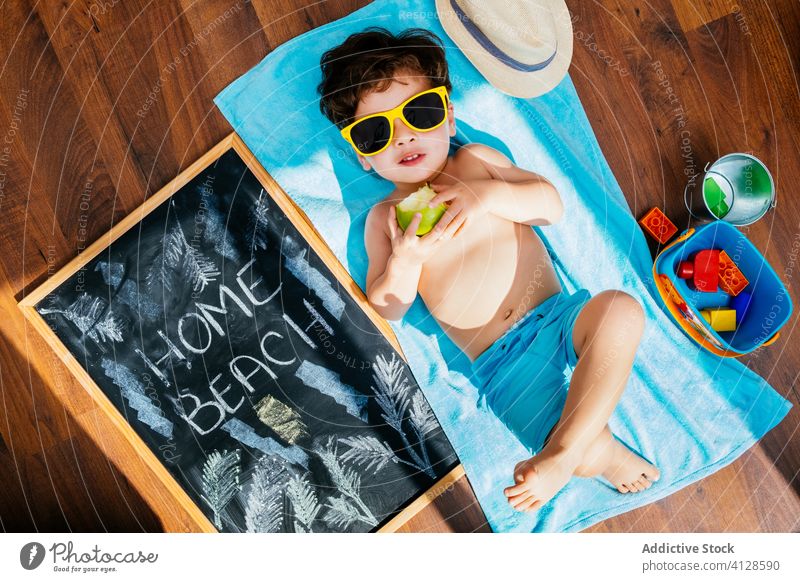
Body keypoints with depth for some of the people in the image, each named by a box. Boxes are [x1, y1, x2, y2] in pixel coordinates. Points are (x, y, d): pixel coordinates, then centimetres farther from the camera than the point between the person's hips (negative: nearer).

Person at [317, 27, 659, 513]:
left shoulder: (476, 160, 10)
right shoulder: (384, 218, 7)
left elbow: (552, 205, 2)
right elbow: (386, 310, 1)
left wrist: (489, 194, -15)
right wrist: (405, 259, -18)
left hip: (560, 315, 3)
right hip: (502, 362, -2)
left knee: (622, 310, -30)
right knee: (586, 444, -23)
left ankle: (566, 453, -23)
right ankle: (596, 449, 11)